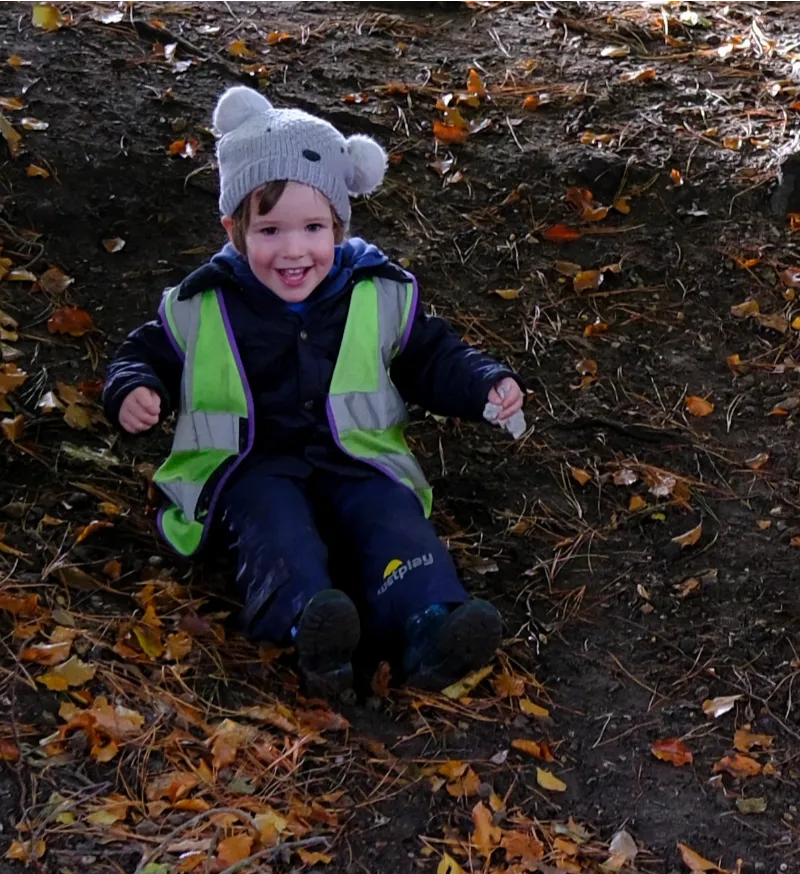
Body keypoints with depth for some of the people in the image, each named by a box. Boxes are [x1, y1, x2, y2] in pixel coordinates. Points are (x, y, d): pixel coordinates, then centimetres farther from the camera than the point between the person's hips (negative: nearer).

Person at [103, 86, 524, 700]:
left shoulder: (381, 296, 6)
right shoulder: (201, 308, 2)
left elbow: (433, 357, 17)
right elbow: (148, 355, 14)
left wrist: (486, 385, 0)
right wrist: (134, 393, -8)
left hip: (355, 459, 2)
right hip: (252, 467, -1)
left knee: (392, 516, -27)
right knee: (275, 524, -33)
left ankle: (432, 624, -45)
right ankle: (309, 624, -56)